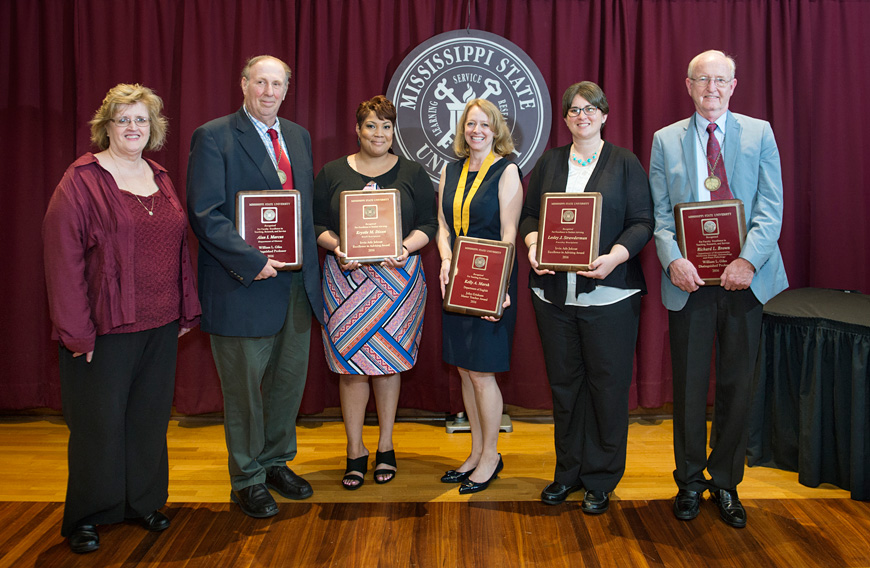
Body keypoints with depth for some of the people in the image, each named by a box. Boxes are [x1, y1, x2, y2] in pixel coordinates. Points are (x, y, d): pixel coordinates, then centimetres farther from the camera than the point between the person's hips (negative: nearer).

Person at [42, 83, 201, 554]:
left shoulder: (160, 179, 11)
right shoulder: (81, 181, -7)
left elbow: (178, 247, 15)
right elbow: (63, 259, -12)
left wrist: (186, 310, 10)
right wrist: (76, 331, -15)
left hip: (160, 326, 6)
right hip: (106, 329, -5)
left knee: (149, 416, 14)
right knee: (99, 421, 5)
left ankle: (143, 502, 31)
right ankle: (85, 517, 23)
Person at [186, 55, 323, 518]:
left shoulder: (299, 137, 13)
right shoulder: (214, 137, -7)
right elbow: (205, 214, -14)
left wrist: (312, 259, 6)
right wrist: (253, 262, -19)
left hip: (296, 282, 6)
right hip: (244, 285, -6)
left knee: (290, 379, 16)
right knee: (244, 386, 6)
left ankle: (276, 462, 35)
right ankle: (248, 479, 23)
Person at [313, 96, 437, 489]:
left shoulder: (412, 173, 7)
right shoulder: (332, 173, 8)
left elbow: (428, 224, 4)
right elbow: (316, 223, 6)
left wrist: (406, 247, -14)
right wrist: (336, 246, -13)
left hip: (398, 278, 0)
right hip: (346, 279, 0)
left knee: (389, 361, 6)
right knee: (350, 363, 1)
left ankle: (385, 448, 21)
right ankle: (355, 452, 14)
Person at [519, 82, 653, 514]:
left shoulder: (625, 163, 4)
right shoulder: (548, 163, 14)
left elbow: (643, 222, -2)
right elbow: (529, 214, 12)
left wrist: (617, 255, -20)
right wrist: (533, 243, -9)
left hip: (609, 293, -3)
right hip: (554, 294, 3)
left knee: (607, 383, 2)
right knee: (564, 381, 11)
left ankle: (601, 479, 17)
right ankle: (568, 471, 25)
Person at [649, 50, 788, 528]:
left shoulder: (759, 134, 7)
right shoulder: (666, 140, 8)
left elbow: (770, 207, -1)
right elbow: (659, 214, 2)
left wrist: (748, 260, -16)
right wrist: (673, 260, -15)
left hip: (744, 278, 1)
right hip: (689, 280, 0)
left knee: (737, 386, 8)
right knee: (689, 387, 6)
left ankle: (726, 483, 25)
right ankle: (690, 483, 24)